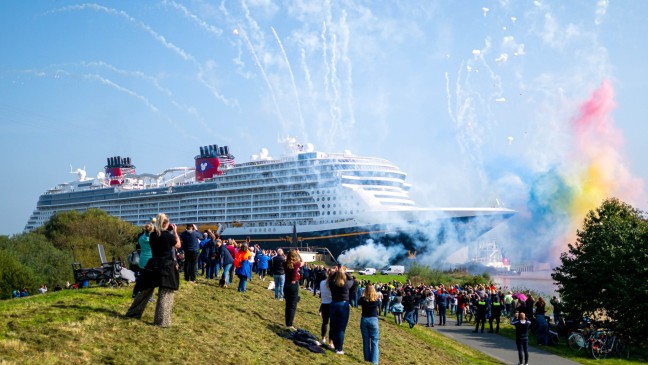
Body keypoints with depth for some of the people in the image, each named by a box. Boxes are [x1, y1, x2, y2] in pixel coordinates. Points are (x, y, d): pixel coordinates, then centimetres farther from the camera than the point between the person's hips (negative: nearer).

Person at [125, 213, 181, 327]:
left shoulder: (152, 235, 4)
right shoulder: (168, 235, -11)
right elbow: (178, 245, 4)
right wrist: (175, 232, 11)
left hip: (153, 265, 5)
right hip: (166, 266, -5)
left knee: (145, 290, 17)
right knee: (165, 294, -1)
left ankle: (133, 313, 27)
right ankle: (161, 321, -4)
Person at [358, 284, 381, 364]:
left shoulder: (363, 299, -7)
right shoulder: (376, 299, -9)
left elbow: (359, 303, 14)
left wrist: (362, 295, 14)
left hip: (364, 320, 2)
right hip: (374, 320, -2)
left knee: (365, 341, 11)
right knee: (374, 342, 3)